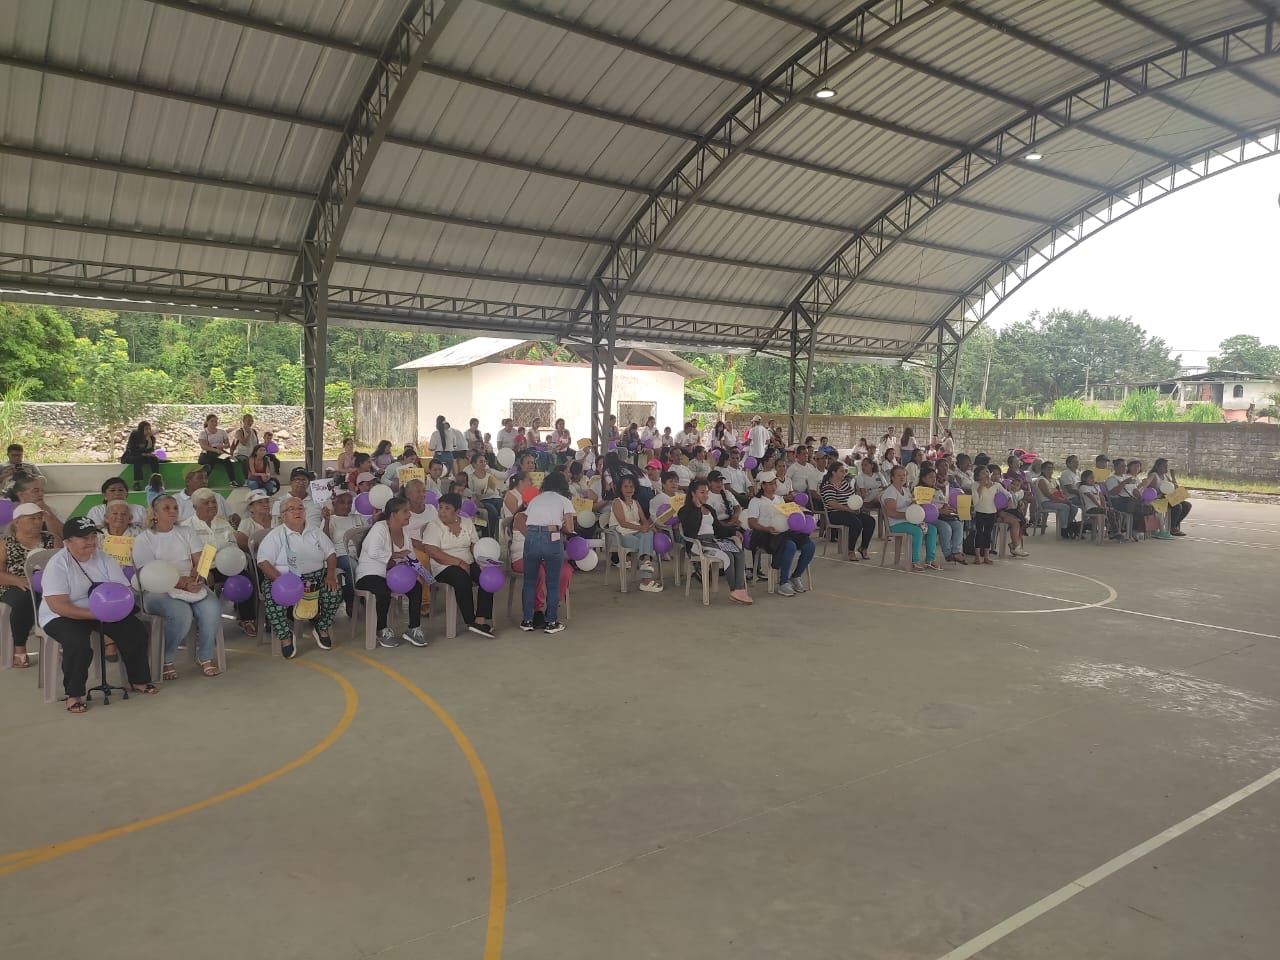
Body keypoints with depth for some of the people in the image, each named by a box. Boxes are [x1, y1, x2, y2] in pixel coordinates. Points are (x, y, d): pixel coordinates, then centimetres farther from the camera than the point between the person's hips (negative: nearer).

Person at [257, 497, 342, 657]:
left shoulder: (315, 532, 15)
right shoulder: (276, 535, 1)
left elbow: (331, 554, 15)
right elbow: (263, 562, -9)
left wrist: (330, 575, -4)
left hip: (317, 578, 3)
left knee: (335, 593, -21)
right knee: (273, 600, -32)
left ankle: (321, 628, 4)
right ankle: (285, 637, -11)